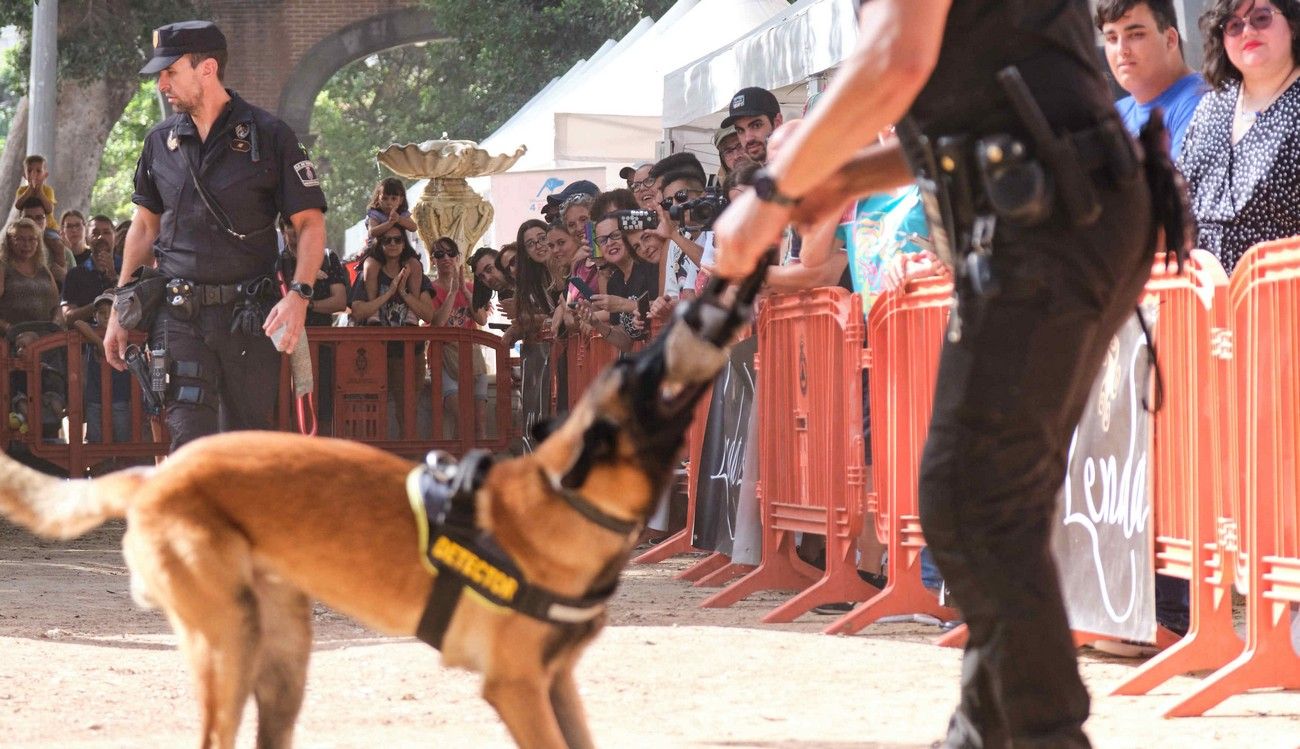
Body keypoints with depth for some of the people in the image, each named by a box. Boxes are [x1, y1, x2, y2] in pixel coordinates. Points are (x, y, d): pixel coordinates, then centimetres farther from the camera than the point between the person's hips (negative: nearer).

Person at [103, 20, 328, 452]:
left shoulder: (268, 136, -2)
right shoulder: (161, 141, 9)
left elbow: (310, 223, -3)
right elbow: (145, 226, 20)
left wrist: (299, 295, -18)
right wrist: (119, 312, 16)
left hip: (249, 318, -2)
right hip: (179, 315, 2)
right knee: (190, 441, -12)